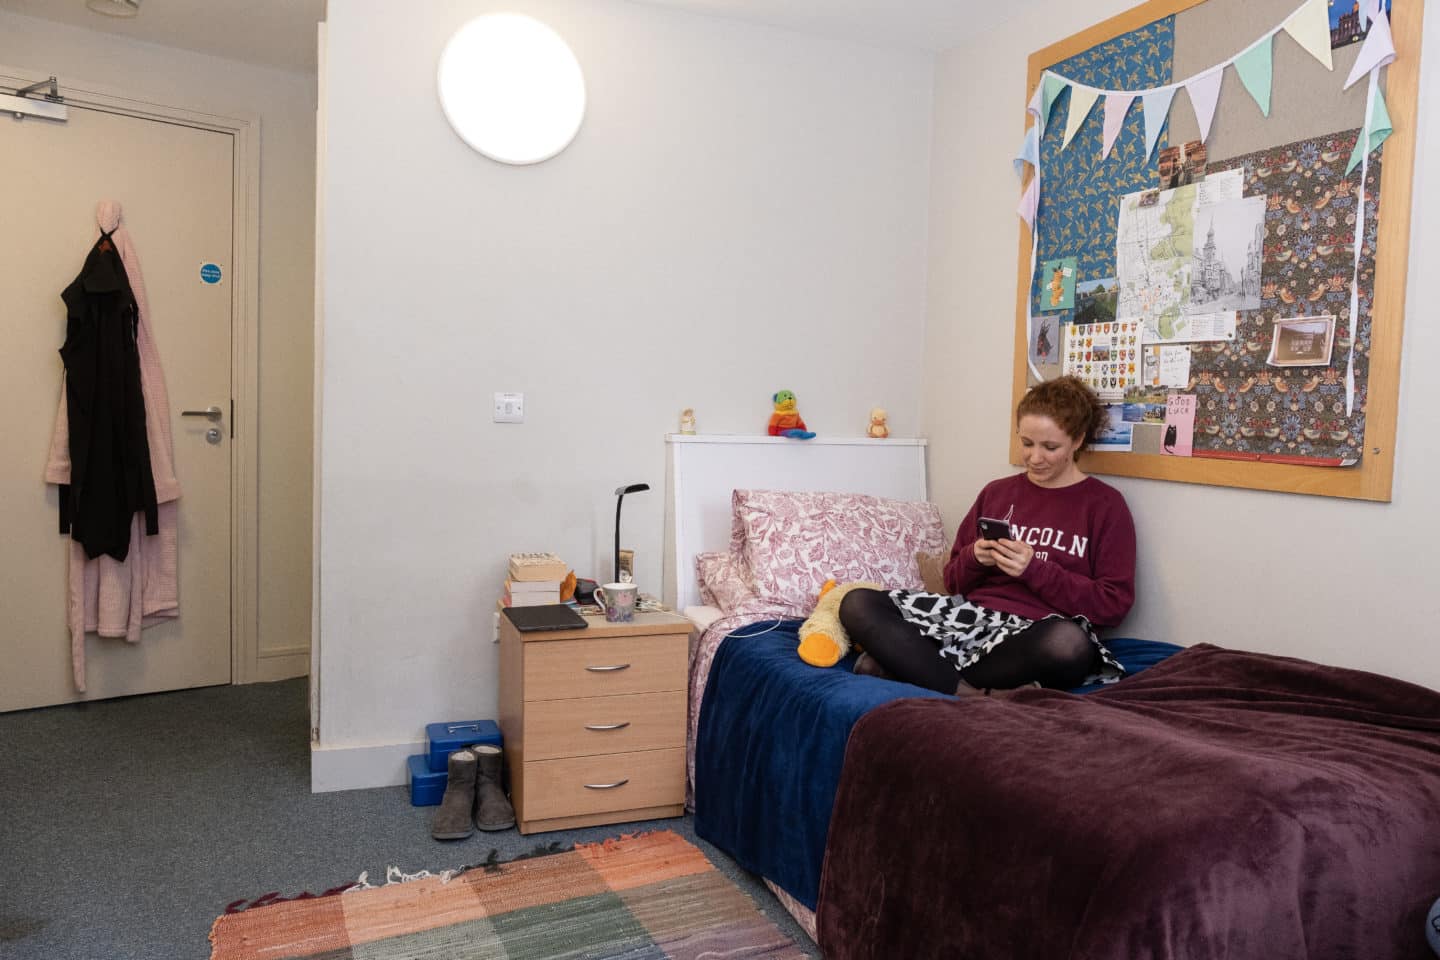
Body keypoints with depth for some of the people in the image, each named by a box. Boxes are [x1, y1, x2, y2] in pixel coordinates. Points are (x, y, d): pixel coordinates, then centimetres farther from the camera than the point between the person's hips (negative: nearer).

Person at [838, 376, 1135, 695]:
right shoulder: (996, 492, 17)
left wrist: (1034, 569, -11)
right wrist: (974, 559, -4)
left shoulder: (1105, 504, 7)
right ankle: (971, 696, -28)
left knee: (1070, 643, -41)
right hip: (973, 615, 3)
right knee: (857, 604, -17)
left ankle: (906, 664, -25)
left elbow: (1114, 605, -1)